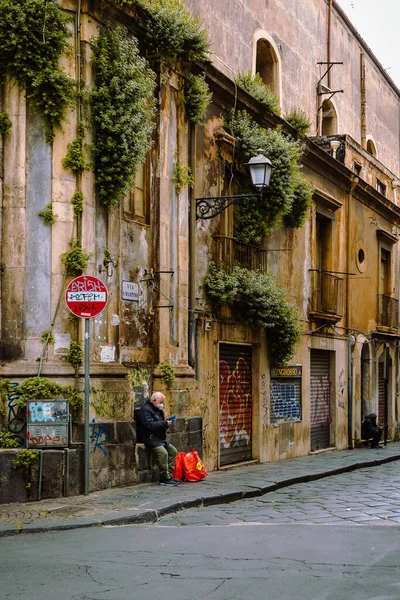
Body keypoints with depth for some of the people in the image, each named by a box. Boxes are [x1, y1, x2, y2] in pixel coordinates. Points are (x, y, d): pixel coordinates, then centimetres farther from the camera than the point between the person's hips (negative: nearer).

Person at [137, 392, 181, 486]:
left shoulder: (158, 410, 20)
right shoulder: (145, 410, -12)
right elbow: (150, 425, -24)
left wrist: (167, 423, 4)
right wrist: (165, 423, -18)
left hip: (160, 438, 11)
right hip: (150, 438, -10)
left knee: (173, 451, 4)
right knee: (163, 453, -27)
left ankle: (169, 474, 4)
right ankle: (165, 478, -23)